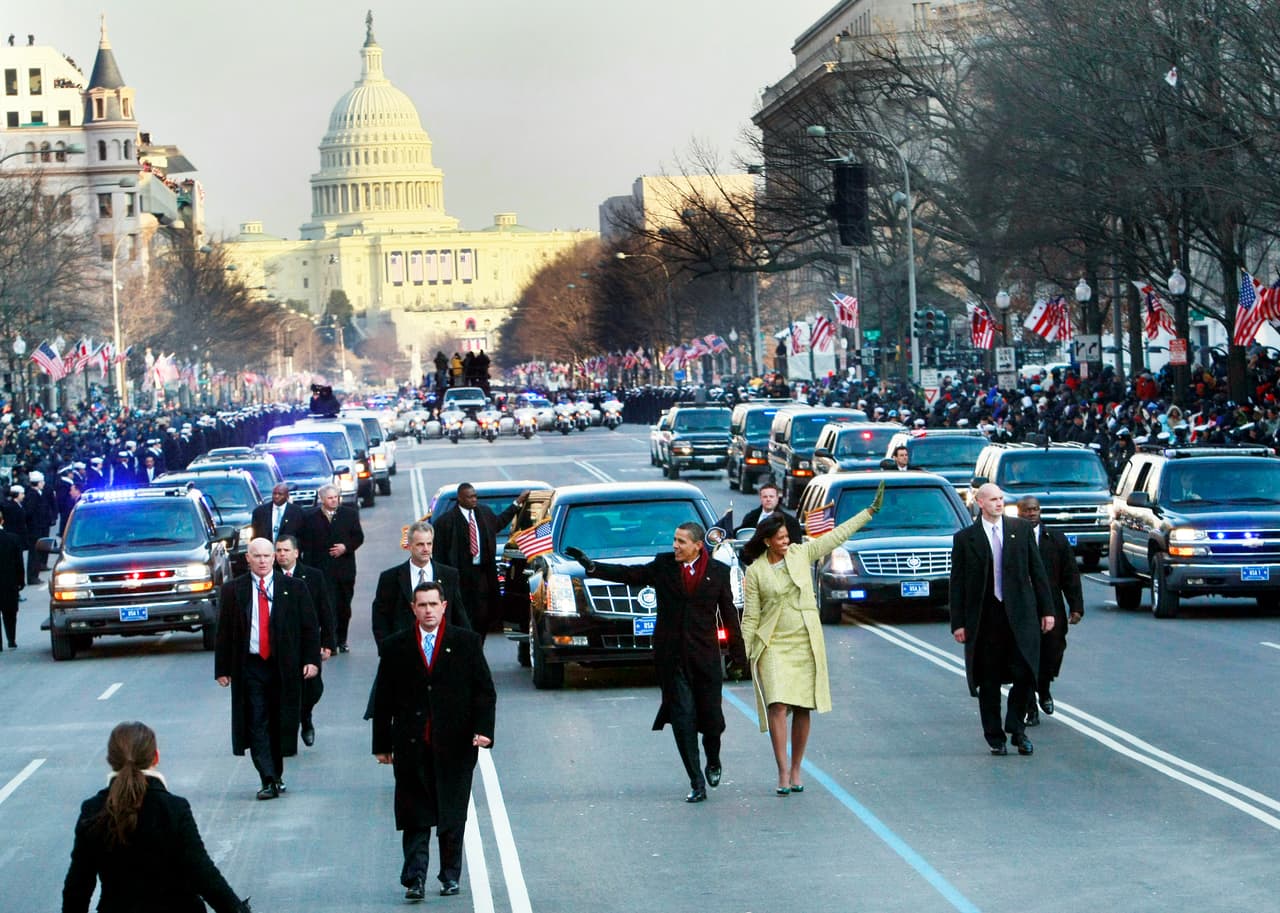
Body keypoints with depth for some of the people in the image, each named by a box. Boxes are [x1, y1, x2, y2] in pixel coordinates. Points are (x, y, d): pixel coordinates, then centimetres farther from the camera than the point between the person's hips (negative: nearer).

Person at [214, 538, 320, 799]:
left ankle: (276, 775, 22)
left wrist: (312, 660, -5)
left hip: (284, 667, 1)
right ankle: (269, 781, -9)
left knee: (280, 724, 7)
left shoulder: (294, 588, 5)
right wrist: (222, 669, 1)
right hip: (249, 667, 0)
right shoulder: (232, 590, 4)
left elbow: (310, 627, 5)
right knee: (256, 724, -7)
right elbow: (224, 631, 5)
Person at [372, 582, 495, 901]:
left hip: (455, 743, 0)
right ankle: (414, 879, -3)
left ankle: (450, 875, 18)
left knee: (452, 815, 6)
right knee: (415, 816, -3)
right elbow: (383, 699, 8)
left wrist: (483, 729, -9)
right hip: (411, 746, 0)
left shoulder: (467, 642, 5)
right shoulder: (396, 647, 6)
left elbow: (485, 691, 4)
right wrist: (382, 744, 5)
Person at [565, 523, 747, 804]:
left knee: (711, 717, 3)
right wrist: (592, 567, -11)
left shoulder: (718, 572, 2)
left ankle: (713, 762, 35)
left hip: (705, 656, 0)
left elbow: (729, 613, 7)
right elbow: (629, 574, 1)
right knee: (682, 717, -4)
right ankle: (697, 783, 2)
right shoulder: (663, 565, 4)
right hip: (671, 658, 1)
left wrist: (738, 653, 8)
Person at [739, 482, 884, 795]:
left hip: (806, 642, 3)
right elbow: (751, 615, 0)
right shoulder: (755, 571, -3)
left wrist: (870, 510, 7)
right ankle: (783, 774, -12)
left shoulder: (801, 553, 4)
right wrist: (742, 652, -3)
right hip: (773, 646, -3)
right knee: (778, 706, -14)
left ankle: (796, 771, 15)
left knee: (803, 709, 4)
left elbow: (838, 535, 7)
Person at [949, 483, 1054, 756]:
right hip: (984, 617, -1)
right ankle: (995, 737, 15)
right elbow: (957, 584, 3)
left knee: (1024, 674, -6)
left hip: (1020, 615, 1)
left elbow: (1037, 570, 9)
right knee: (989, 682, 4)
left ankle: (1016, 729, 11)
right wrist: (958, 623, -2)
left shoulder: (1021, 529, 7)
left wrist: (1046, 609, 5)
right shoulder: (965, 538, 2)